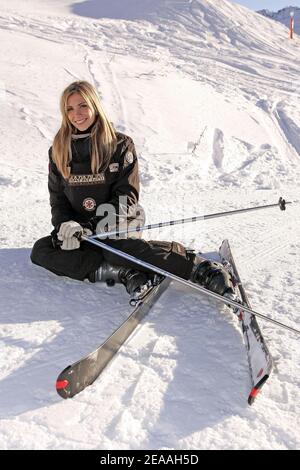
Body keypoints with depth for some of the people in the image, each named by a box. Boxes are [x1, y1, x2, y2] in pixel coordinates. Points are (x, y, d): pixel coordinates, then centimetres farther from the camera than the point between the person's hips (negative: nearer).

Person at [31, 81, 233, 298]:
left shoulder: (120, 145, -3)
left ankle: (200, 268, -41)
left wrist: (96, 225, -23)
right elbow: (57, 198, 8)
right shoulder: (59, 151, 7)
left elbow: (127, 196, -9)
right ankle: (122, 272, -31)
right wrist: (65, 224, -15)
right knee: (40, 251, -17)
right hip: (80, 226, 6)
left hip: (119, 222, -5)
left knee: (115, 246, -38)